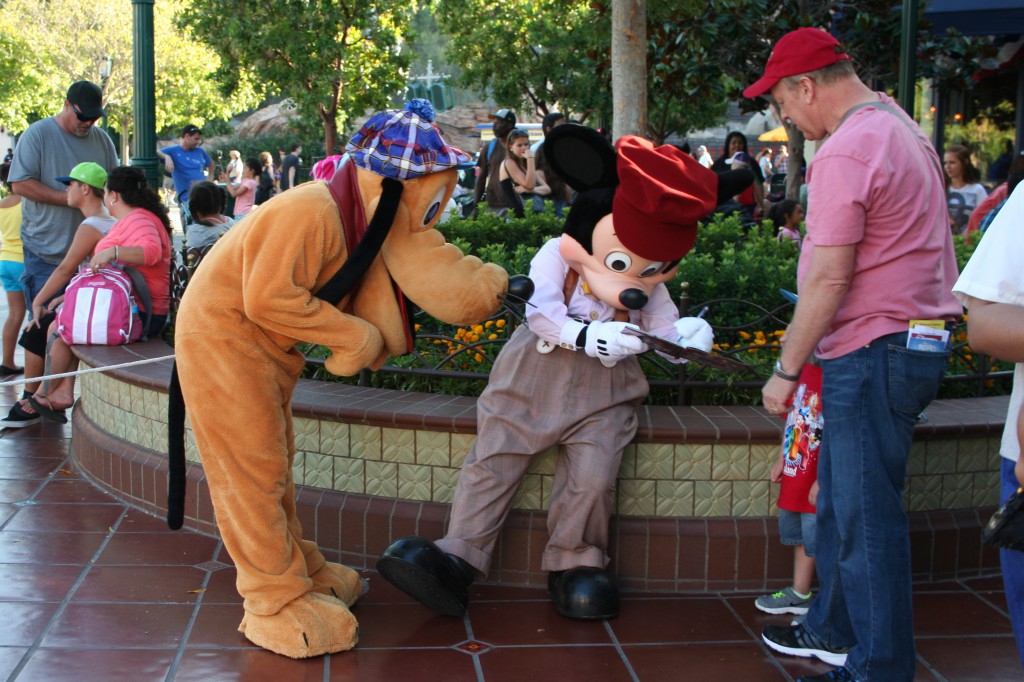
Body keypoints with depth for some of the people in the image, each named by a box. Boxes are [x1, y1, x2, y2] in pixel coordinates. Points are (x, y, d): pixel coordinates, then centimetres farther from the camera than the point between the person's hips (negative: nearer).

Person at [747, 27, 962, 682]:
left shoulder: (846, 152, -17)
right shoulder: (901, 128, 16)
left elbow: (829, 279, -20)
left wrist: (786, 369, -14)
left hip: (875, 351, -11)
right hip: (917, 334, 11)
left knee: (867, 515, -3)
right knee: (842, 499, 19)